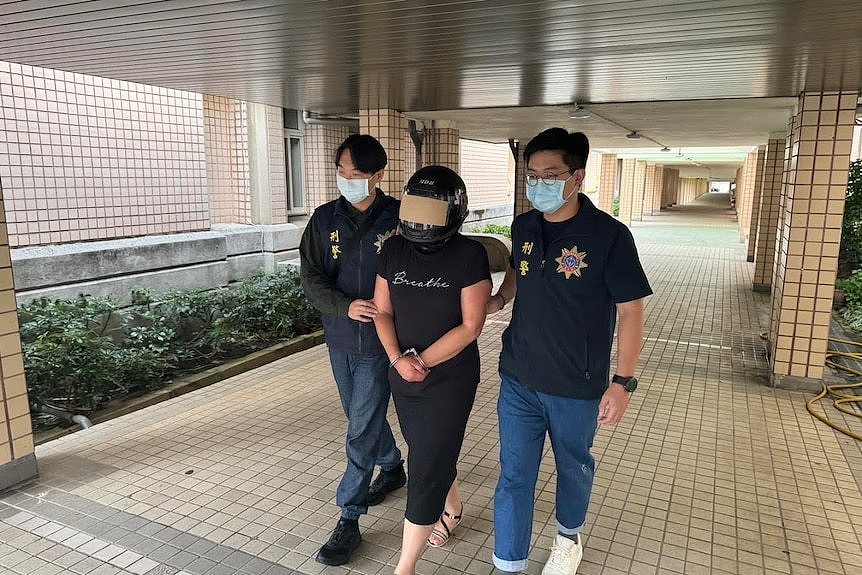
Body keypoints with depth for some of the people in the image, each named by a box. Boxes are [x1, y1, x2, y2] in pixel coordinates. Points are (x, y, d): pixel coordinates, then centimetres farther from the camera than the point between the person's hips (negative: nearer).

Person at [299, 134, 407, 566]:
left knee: (361, 431, 0)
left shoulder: (399, 219, -11)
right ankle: (393, 467, 47)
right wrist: (345, 307, -18)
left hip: (379, 343, -5)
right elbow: (310, 277, -3)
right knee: (364, 417, 21)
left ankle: (349, 520, 13)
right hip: (339, 339, 5)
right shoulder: (325, 219, 0)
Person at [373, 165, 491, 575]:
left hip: (449, 380, -5)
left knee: (426, 470, 1)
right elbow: (383, 311, 3)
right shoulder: (394, 249, -1)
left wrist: (421, 362, -17)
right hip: (402, 379, 5)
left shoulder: (469, 255, -15)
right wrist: (397, 359, -12)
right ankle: (452, 510, 51)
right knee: (433, 454, 23)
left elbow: (470, 326, -15)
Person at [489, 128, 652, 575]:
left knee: (573, 468, 20)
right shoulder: (523, 226, -2)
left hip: (577, 387, -3)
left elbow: (630, 311, -12)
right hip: (518, 380, 3)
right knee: (514, 476, 8)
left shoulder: (609, 235, -16)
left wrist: (623, 381, -16)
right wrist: (499, 299, -1)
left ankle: (568, 537, 49)